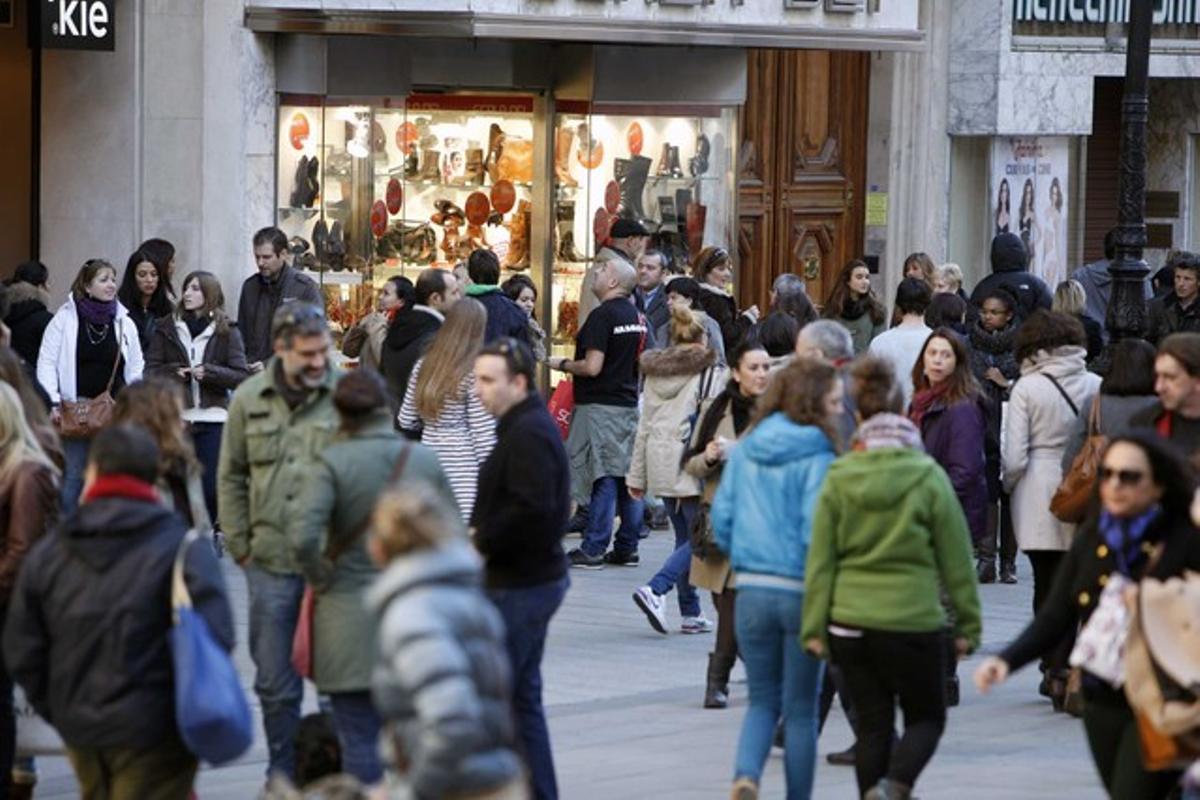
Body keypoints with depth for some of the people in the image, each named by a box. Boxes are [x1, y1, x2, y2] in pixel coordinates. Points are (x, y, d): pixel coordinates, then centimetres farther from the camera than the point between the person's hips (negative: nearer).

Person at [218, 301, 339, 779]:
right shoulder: (249, 400, 5)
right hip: (271, 564, 3)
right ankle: (283, 776, 24)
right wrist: (240, 546, 7)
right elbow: (231, 478, 12)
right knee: (275, 683, 11)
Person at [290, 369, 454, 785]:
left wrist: (321, 579, -6)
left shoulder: (331, 463, -11)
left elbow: (303, 537, -22)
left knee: (361, 740, 2)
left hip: (351, 614, -4)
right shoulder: (423, 460, 1)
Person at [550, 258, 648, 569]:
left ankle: (593, 549, -5)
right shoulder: (638, 317, 11)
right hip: (629, 403, 8)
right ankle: (627, 548, 13)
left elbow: (592, 366, -20)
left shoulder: (603, 315, -15)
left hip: (600, 404, -8)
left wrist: (562, 365, -5)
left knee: (602, 479, -7)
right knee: (628, 475, 9)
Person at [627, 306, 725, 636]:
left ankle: (691, 613, 13)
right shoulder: (711, 374, -5)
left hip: (660, 461, 6)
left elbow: (644, 426, 14)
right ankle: (655, 590, -20)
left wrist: (637, 475, 16)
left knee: (685, 537, 14)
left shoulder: (654, 374, 12)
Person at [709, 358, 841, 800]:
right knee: (800, 709, 9)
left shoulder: (744, 451, 4)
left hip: (752, 591, 4)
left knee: (762, 700, 15)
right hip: (802, 593, -4)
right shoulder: (816, 458, -12)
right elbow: (817, 530, -18)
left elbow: (722, 518, 7)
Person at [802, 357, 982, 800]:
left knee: (873, 725, 12)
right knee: (927, 718, 11)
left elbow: (820, 560, 0)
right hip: (914, 621, -3)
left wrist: (813, 627, 5)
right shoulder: (928, 477, -6)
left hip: (849, 621, 3)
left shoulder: (839, 479, 0)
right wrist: (968, 623, 7)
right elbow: (956, 559, -1)